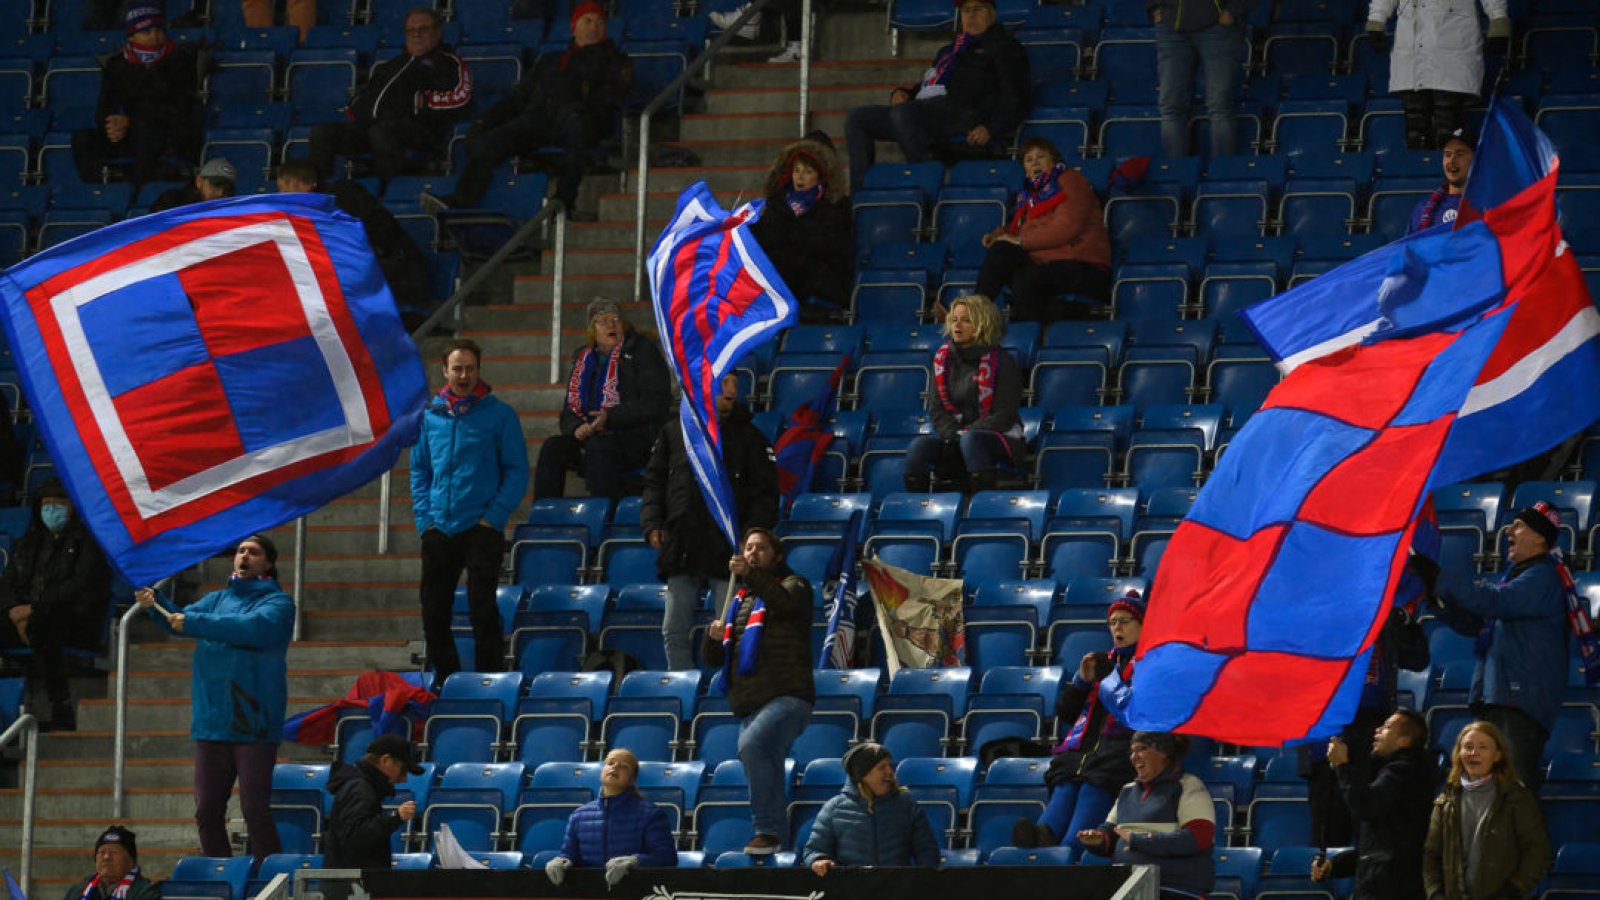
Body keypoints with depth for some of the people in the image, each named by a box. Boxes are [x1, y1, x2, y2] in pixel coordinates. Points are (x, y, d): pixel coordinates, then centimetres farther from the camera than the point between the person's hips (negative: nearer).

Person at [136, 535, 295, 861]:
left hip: (253, 724, -6)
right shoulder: (217, 599, 19)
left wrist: (194, 623, -21)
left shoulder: (277, 602, -1)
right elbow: (180, 620, 7)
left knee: (255, 809, -9)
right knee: (207, 811, 7)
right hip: (212, 723, 6)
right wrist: (154, 606, -14)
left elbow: (256, 628, -20)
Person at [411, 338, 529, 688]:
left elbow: (517, 472, -2)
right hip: (439, 529, 4)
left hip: (481, 528, -4)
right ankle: (445, 678, 20)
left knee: (482, 607, -9)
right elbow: (419, 470, 15)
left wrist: (494, 516, -11)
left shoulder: (499, 415, -2)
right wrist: (424, 518, 3)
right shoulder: (430, 415, 9)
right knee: (433, 608, 7)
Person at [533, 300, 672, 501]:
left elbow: (655, 405, -8)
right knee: (552, 447, -18)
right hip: (589, 436, 5)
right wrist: (576, 428, -7)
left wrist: (610, 418, -17)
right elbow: (570, 410, 18)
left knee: (598, 446, -35)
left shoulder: (642, 351, 2)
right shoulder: (583, 359, 18)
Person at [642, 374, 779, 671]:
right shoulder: (674, 432, 12)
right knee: (675, 629, 2)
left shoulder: (750, 437, 6)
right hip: (681, 550, 2)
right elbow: (654, 481, 15)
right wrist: (652, 524, 1)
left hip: (728, 553, -2)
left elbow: (765, 494, 3)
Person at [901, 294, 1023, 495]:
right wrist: (952, 434, -13)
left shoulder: (1002, 361, -6)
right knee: (919, 446, -24)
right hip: (953, 432, 5)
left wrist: (964, 434, -19)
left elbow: (1003, 416, -11)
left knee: (971, 441, -38)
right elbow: (936, 408, 7)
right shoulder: (943, 357, 8)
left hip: (1000, 436, -5)